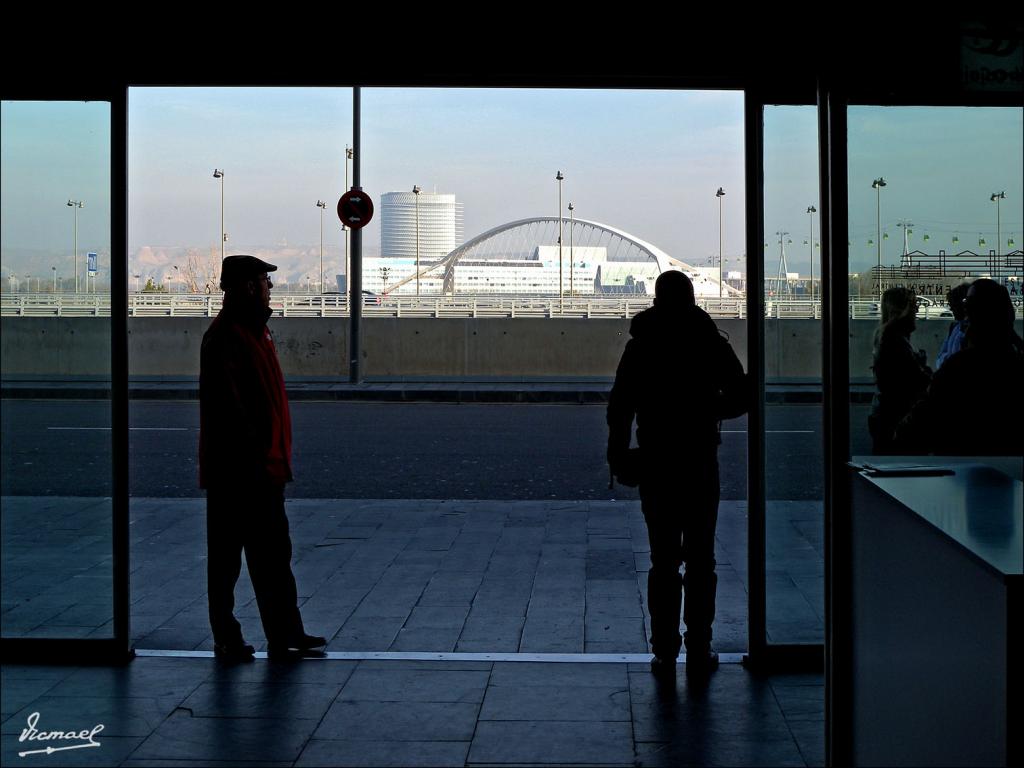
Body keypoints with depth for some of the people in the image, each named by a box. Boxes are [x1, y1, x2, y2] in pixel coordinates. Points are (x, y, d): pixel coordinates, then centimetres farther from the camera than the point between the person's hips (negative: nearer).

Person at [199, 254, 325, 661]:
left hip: (262, 468, 10)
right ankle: (227, 639, 9)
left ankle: (285, 635, 21)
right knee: (227, 554, 1)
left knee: (273, 554, 14)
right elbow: (225, 403, -23)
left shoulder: (253, 332, 16)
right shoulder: (225, 337, -16)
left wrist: (275, 457, 18)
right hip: (237, 470, -10)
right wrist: (253, 452, -24)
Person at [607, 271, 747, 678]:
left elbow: (619, 407, -3)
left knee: (663, 560, 5)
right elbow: (739, 398, 1)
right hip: (701, 464, 0)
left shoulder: (640, 346, 0)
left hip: (656, 464, 0)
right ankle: (698, 650, 7)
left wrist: (618, 455, 5)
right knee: (701, 559, 7)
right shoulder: (711, 342, 0)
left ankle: (665, 652, 4)